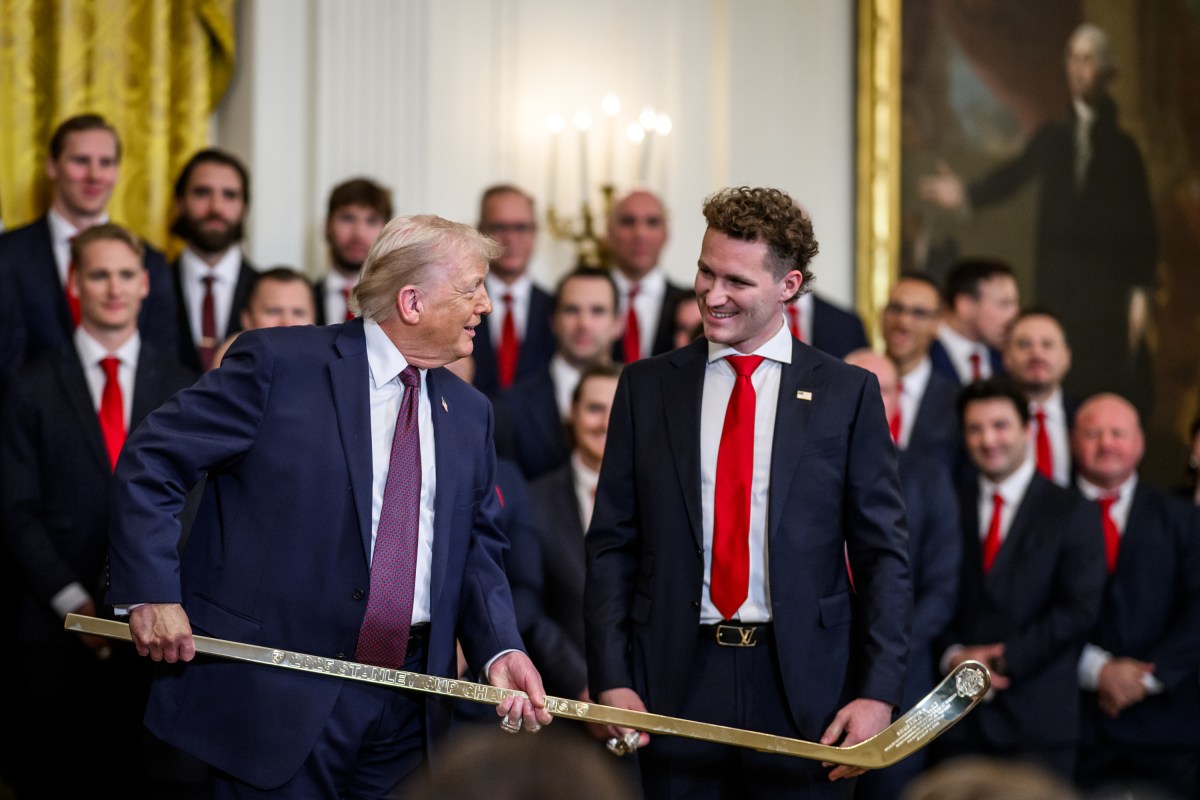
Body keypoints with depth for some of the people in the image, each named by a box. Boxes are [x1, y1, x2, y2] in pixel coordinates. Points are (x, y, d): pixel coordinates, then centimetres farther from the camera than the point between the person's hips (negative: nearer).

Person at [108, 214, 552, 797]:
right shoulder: (278, 362, -6)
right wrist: (153, 594, -13)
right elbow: (152, 461, -5)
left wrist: (500, 648, -3)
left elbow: (477, 547, 15)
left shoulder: (469, 413, 13)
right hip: (276, 695, -5)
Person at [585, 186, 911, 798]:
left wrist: (878, 693, -9)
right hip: (677, 684, 1)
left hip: (805, 685, -1)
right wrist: (611, 680, -4)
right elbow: (611, 545, 6)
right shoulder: (646, 386, 7)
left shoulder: (848, 393, 2)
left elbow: (883, 554, 0)